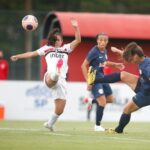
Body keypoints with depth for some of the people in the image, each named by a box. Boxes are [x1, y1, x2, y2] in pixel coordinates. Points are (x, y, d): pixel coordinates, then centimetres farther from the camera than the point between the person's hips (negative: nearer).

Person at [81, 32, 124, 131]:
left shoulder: (104, 51, 5)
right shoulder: (94, 51, -18)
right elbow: (84, 66, -16)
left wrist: (115, 64, 14)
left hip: (102, 77, 8)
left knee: (110, 99, 15)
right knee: (102, 102, -13)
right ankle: (97, 126, 0)